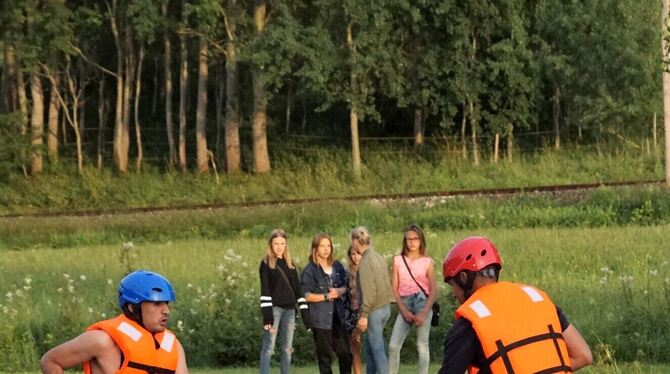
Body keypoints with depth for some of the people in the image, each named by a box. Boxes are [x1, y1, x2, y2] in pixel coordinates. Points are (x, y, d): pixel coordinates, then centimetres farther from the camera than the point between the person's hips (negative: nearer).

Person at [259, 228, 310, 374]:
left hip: (289, 309, 5)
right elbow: (265, 291, -8)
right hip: (274, 308, -5)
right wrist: (267, 315, -17)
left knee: (287, 349, 6)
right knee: (268, 347, -7)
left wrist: (305, 313, 6)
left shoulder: (290, 264, 14)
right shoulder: (266, 263, -1)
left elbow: (298, 289, 13)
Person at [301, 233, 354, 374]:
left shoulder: (337, 266, 9)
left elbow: (346, 286, 15)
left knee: (345, 353, 1)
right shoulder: (310, 270, -6)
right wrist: (327, 296, -15)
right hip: (321, 319, -4)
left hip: (338, 316, 4)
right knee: (324, 356, 2)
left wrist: (340, 291, -7)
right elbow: (306, 296, -10)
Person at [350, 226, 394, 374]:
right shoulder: (378, 257, 10)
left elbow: (368, 291, -21)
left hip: (374, 310, -9)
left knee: (377, 349, -3)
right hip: (385, 307, 9)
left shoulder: (366, 262, -16)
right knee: (369, 346, 17)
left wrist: (364, 315, -18)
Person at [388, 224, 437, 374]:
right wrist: (404, 311, -6)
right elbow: (394, 288, 5)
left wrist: (424, 313, -12)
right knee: (393, 346, -5)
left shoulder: (427, 262, 3)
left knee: (422, 346, -4)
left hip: (422, 303, -2)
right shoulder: (398, 260, 8)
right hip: (404, 305, 2)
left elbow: (434, 290, -1)